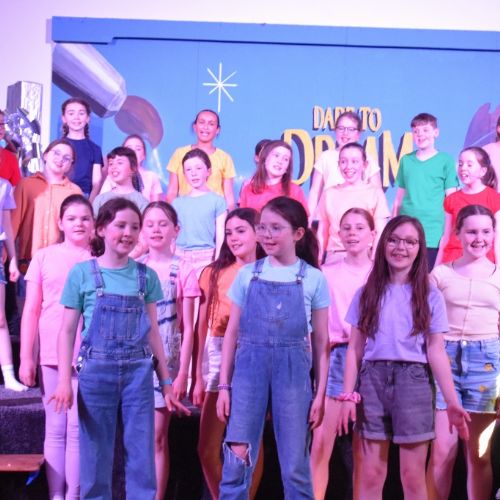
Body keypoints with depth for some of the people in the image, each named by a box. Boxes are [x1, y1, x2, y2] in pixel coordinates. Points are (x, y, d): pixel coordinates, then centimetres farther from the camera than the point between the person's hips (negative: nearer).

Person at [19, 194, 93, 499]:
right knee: (55, 430, 6)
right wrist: (26, 357, 1)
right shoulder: (44, 257, 7)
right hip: (51, 356, 1)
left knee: (77, 429, -1)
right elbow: (31, 310, 6)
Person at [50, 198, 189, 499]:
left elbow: (152, 330, 10)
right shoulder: (82, 273, -1)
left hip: (138, 371, 2)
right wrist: (65, 380, -8)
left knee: (142, 454, 4)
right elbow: (68, 330, 0)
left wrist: (166, 380, 9)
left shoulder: (145, 275, 5)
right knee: (96, 454, 6)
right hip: (96, 370, -2)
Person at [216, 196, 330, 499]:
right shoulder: (247, 275, 5)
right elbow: (232, 334, 8)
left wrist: (320, 394, 0)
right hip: (249, 369, 1)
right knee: (236, 462, 1)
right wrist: (224, 385, 3)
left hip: (293, 372, -1)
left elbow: (321, 342, 4)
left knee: (295, 466, 5)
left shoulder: (314, 279, 2)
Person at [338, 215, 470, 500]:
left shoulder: (430, 296, 3)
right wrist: (348, 395, -2)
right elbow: (355, 349, 6)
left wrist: (452, 401, -9)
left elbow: (436, 352, -1)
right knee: (370, 475, 6)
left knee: (413, 477, 2)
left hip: (413, 381, -1)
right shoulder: (367, 294, 8)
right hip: (373, 380, 2)